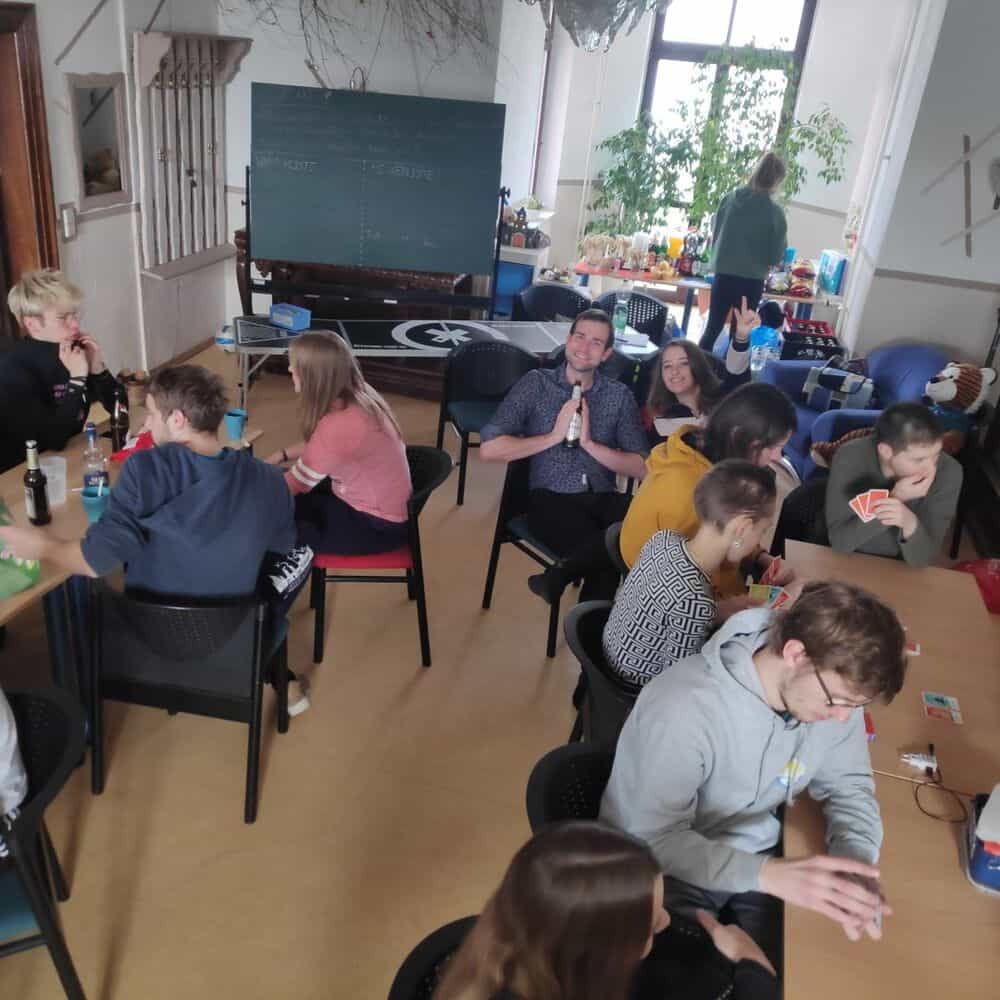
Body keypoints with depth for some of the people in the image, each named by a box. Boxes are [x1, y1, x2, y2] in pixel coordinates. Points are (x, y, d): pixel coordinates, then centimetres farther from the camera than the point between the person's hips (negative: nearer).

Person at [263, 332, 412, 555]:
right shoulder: (357, 394, -6)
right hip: (371, 499, 8)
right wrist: (280, 455, 9)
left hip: (375, 525, -8)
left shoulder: (340, 425, -32)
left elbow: (298, 482, -16)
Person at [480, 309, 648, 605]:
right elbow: (489, 449, -5)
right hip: (551, 499, -3)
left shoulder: (619, 395, 13)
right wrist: (554, 436, -8)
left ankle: (559, 575, -15)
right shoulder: (536, 383, 7)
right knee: (605, 554, -33)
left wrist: (589, 443, -9)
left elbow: (643, 468, 3)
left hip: (603, 499, 4)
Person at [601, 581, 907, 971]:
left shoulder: (834, 685, -16)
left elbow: (847, 785, -3)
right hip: (664, 870, -5)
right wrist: (769, 874, -43)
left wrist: (855, 862, -23)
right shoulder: (683, 708, -35)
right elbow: (656, 840, -31)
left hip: (753, 858, 5)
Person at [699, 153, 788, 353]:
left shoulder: (730, 198, -4)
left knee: (712, 329, 14)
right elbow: (776, 256, -5)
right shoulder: (775, 213, -12)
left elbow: (715, 231, 9)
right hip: (752, 281, -3)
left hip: (723, 274, 3)